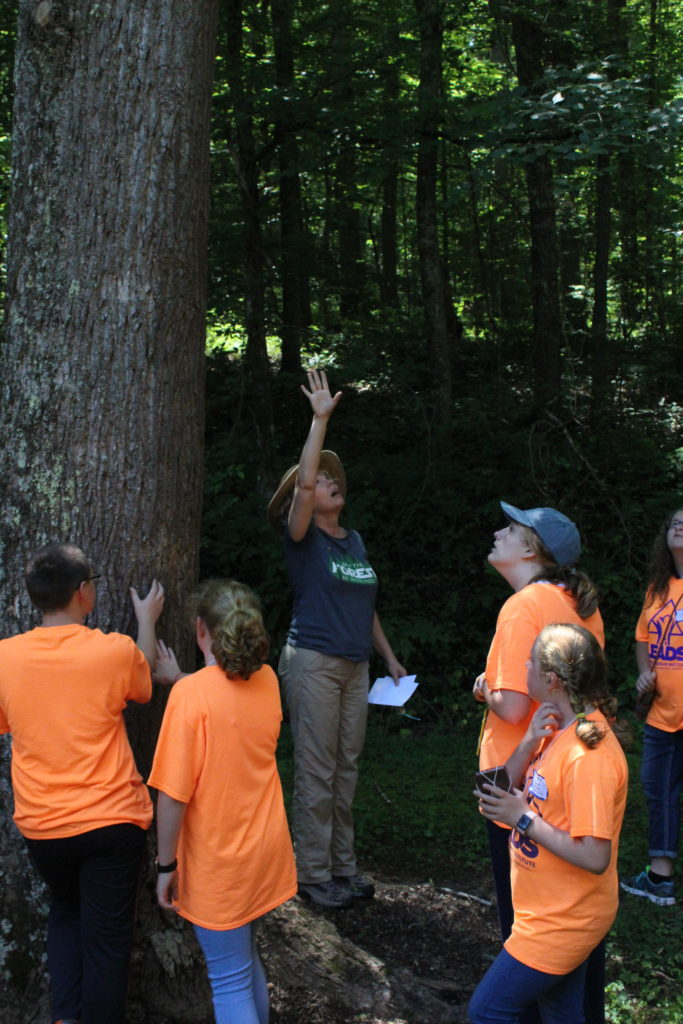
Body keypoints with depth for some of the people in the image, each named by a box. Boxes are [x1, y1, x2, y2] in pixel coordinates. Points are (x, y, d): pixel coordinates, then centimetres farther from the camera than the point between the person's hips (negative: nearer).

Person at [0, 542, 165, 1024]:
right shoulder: (115, 651, -15)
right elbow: (144, 681, 9)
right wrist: (146, 620, 21)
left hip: (40, 825, 3)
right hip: (111, 820, -3)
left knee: (65, 912, 27)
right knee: (107, 937, 9)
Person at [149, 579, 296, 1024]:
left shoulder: (191, 694, -21)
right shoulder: (268, 681, -4)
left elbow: (174, 793, -19)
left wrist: (166, 863, -8)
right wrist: (180, 681, 15)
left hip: (217, 863, -6)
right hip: (267, 849, 6)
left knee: (231, 981, 5)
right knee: (246, 958, 24)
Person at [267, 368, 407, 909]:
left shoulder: (355, 540, 14)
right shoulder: (303, 536, -4)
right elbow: (304, 483, -23)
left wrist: (390, 658, 21)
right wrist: (321, 419, -26)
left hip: (355, 665, 6)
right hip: (313, 661, -6)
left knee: (347, 768, 11)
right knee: (316, 771, -2)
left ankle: (343, 864, 21)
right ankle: (313, 873, 7)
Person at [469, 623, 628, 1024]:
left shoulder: (590, 755, -27)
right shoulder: (559, 727, 3)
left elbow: (595, 858, -28)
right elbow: (512, 784, 7)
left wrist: (523, 819, -22)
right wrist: (530, 742, -11)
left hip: (562, 922, -9)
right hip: (555, 912, 9)